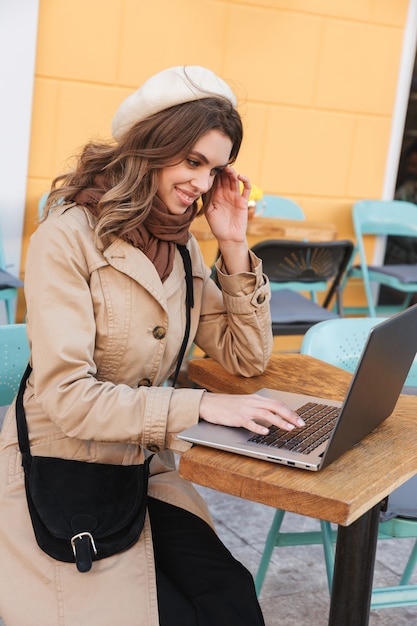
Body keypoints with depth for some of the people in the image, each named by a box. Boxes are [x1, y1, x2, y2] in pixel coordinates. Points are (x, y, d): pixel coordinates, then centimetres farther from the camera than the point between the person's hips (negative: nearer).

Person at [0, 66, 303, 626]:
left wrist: (234, 248, -4)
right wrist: (199, 405, -27)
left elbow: (246, 358, 5)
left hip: (144, 469, 6)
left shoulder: (179, 245, 6)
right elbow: (68, 397, -22)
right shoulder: (67, 238, -16)